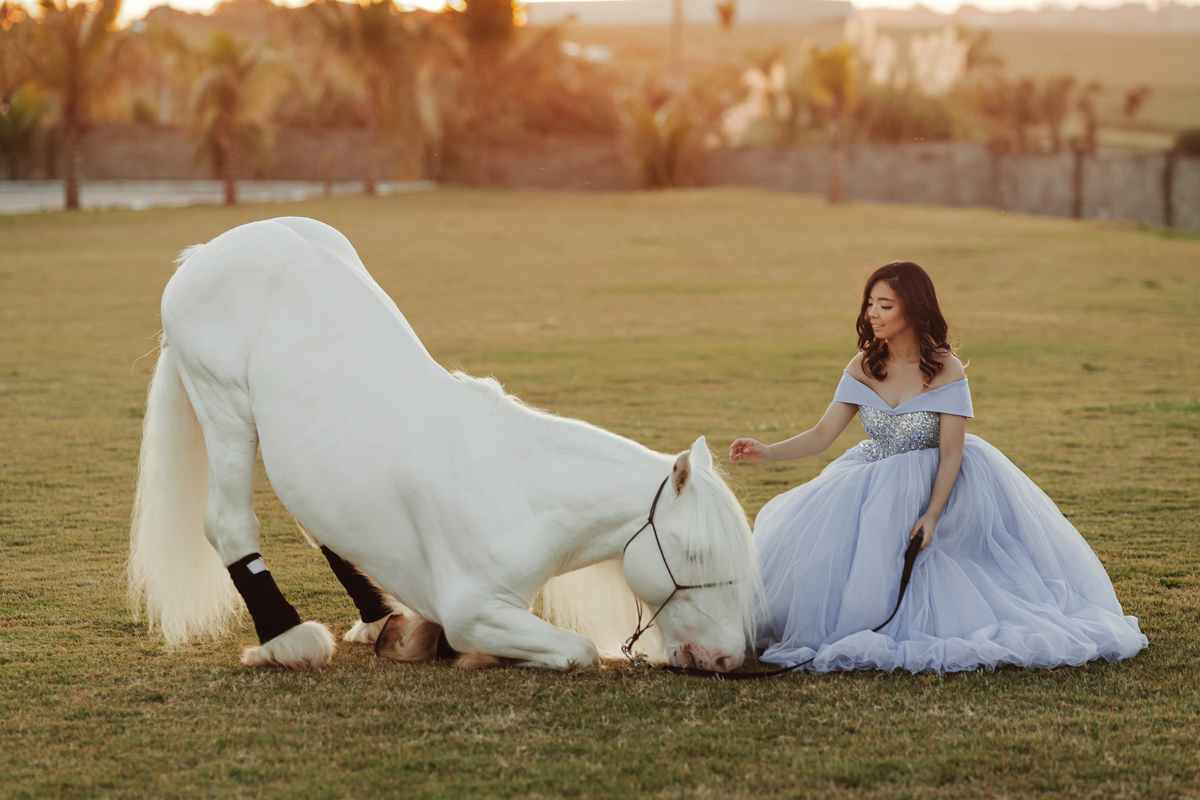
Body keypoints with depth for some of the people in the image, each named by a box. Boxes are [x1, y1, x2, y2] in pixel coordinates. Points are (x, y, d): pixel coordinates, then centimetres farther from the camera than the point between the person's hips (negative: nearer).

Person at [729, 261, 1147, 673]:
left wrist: (932, 514, -28)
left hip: (933, 486, -3)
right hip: (872, 484, 3)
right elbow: (823, 434, -4)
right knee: (814, 536, -14)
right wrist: (766, 452, -19)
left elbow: (951, 454, -15)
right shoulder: (864, 367, -2)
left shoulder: (945, 370, -14)